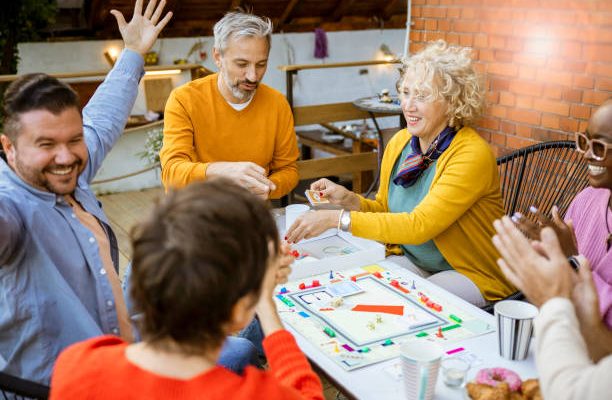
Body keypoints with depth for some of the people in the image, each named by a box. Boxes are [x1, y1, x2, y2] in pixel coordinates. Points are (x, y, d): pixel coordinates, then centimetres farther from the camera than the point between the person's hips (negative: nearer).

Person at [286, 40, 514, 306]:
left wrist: (337, 219, -35)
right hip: (414, 261, 6)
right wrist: (349, 200, -13)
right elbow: (385, 210, 9)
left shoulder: (472, 155, -23)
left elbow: (419, 225, -31)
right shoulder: (399, 142, -1)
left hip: (470, 275, -5)